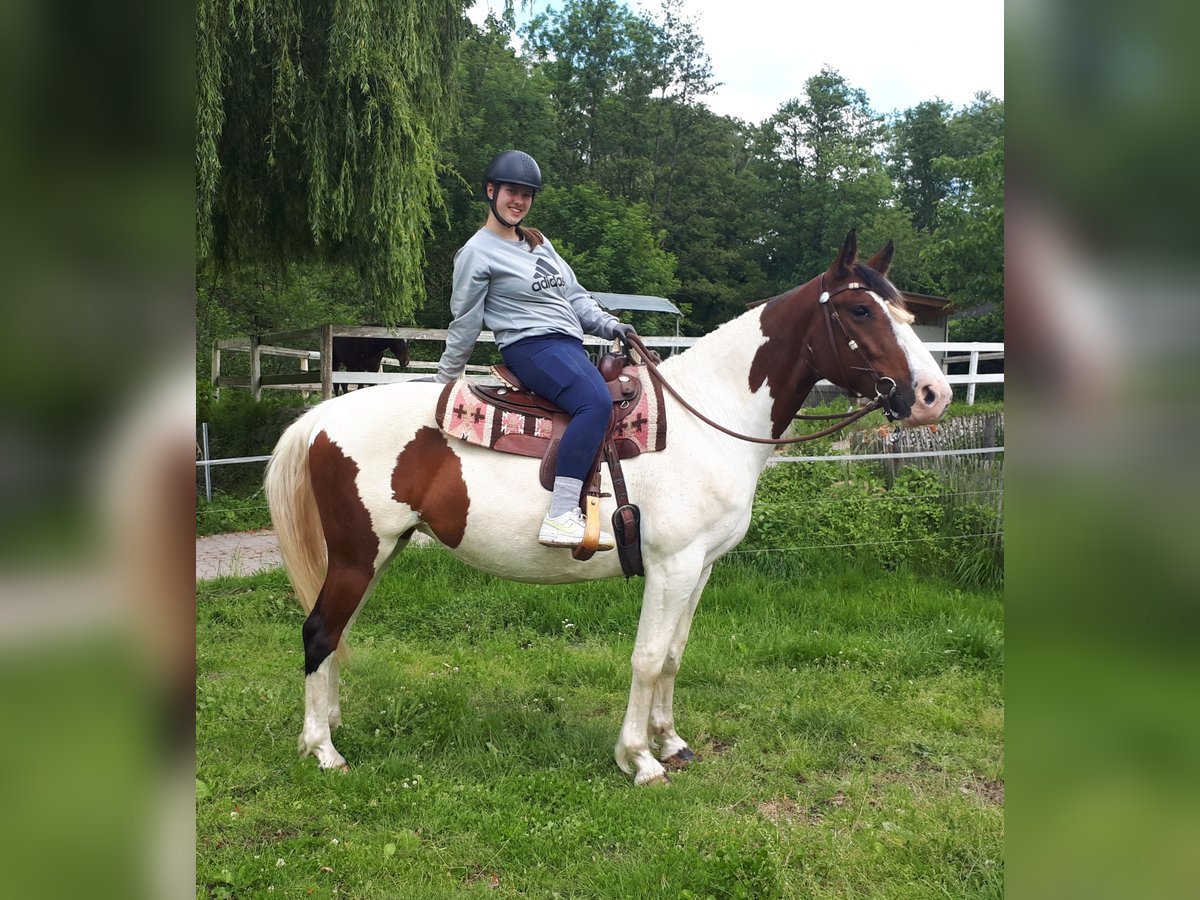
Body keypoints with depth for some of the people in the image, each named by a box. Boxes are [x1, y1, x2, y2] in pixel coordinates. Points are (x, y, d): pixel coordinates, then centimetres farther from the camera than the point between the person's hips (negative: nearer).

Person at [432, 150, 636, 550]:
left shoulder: (539, 243, 21)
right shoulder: (477, 252, -2)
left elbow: (574, 296, 22)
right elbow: (465, 325, 2)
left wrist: (607, 324, 5)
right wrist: (444, 383, 7)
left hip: (570, 345, 9)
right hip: (531, 347, -9)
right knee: (596, 401, -34)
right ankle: (560, 517, -41)